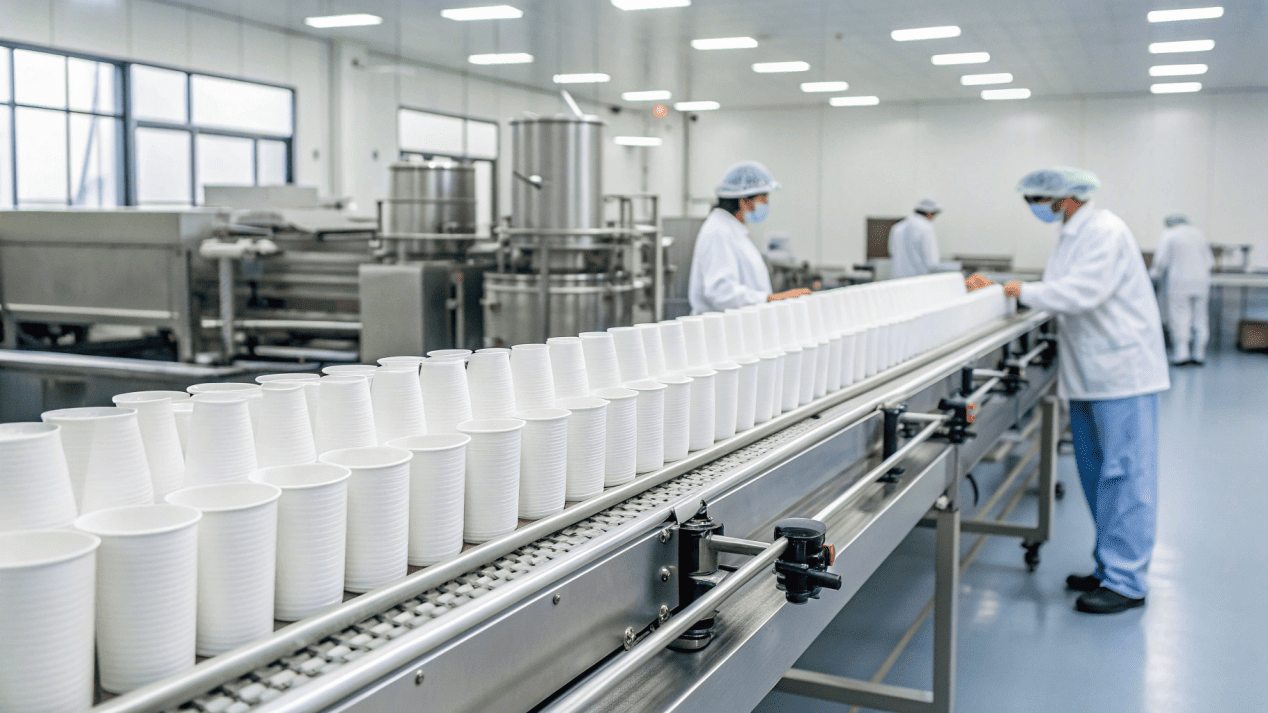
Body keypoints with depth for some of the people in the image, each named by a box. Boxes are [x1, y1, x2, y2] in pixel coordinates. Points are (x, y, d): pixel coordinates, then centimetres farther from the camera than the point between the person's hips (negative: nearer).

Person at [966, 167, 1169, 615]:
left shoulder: (1105, 232, -15)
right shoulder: (1072, 236, 14)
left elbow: (1081, 292, -26)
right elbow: (1060, 294, 18)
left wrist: (1024, 291, -16)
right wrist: (996, 290, 11)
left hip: (1122, 371, -10)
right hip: (1091, 374, 10)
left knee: (1123, 475, -6)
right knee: (1097, 473, 14)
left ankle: (1126, 582, -1)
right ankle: (1110, 567, 24)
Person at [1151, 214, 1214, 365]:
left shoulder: (1168, 235, 1)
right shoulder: (1199, 235, 16)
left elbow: (1162, 261, -7)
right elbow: (1210, 261, 14)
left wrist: (1155, 272, 10)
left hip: (1179, 282, -5)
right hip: (1200, 282, 5)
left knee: (1179, 318, -4)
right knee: (1199, 318, 8)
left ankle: (1181, 353, -10)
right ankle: (1199, 354, 8)